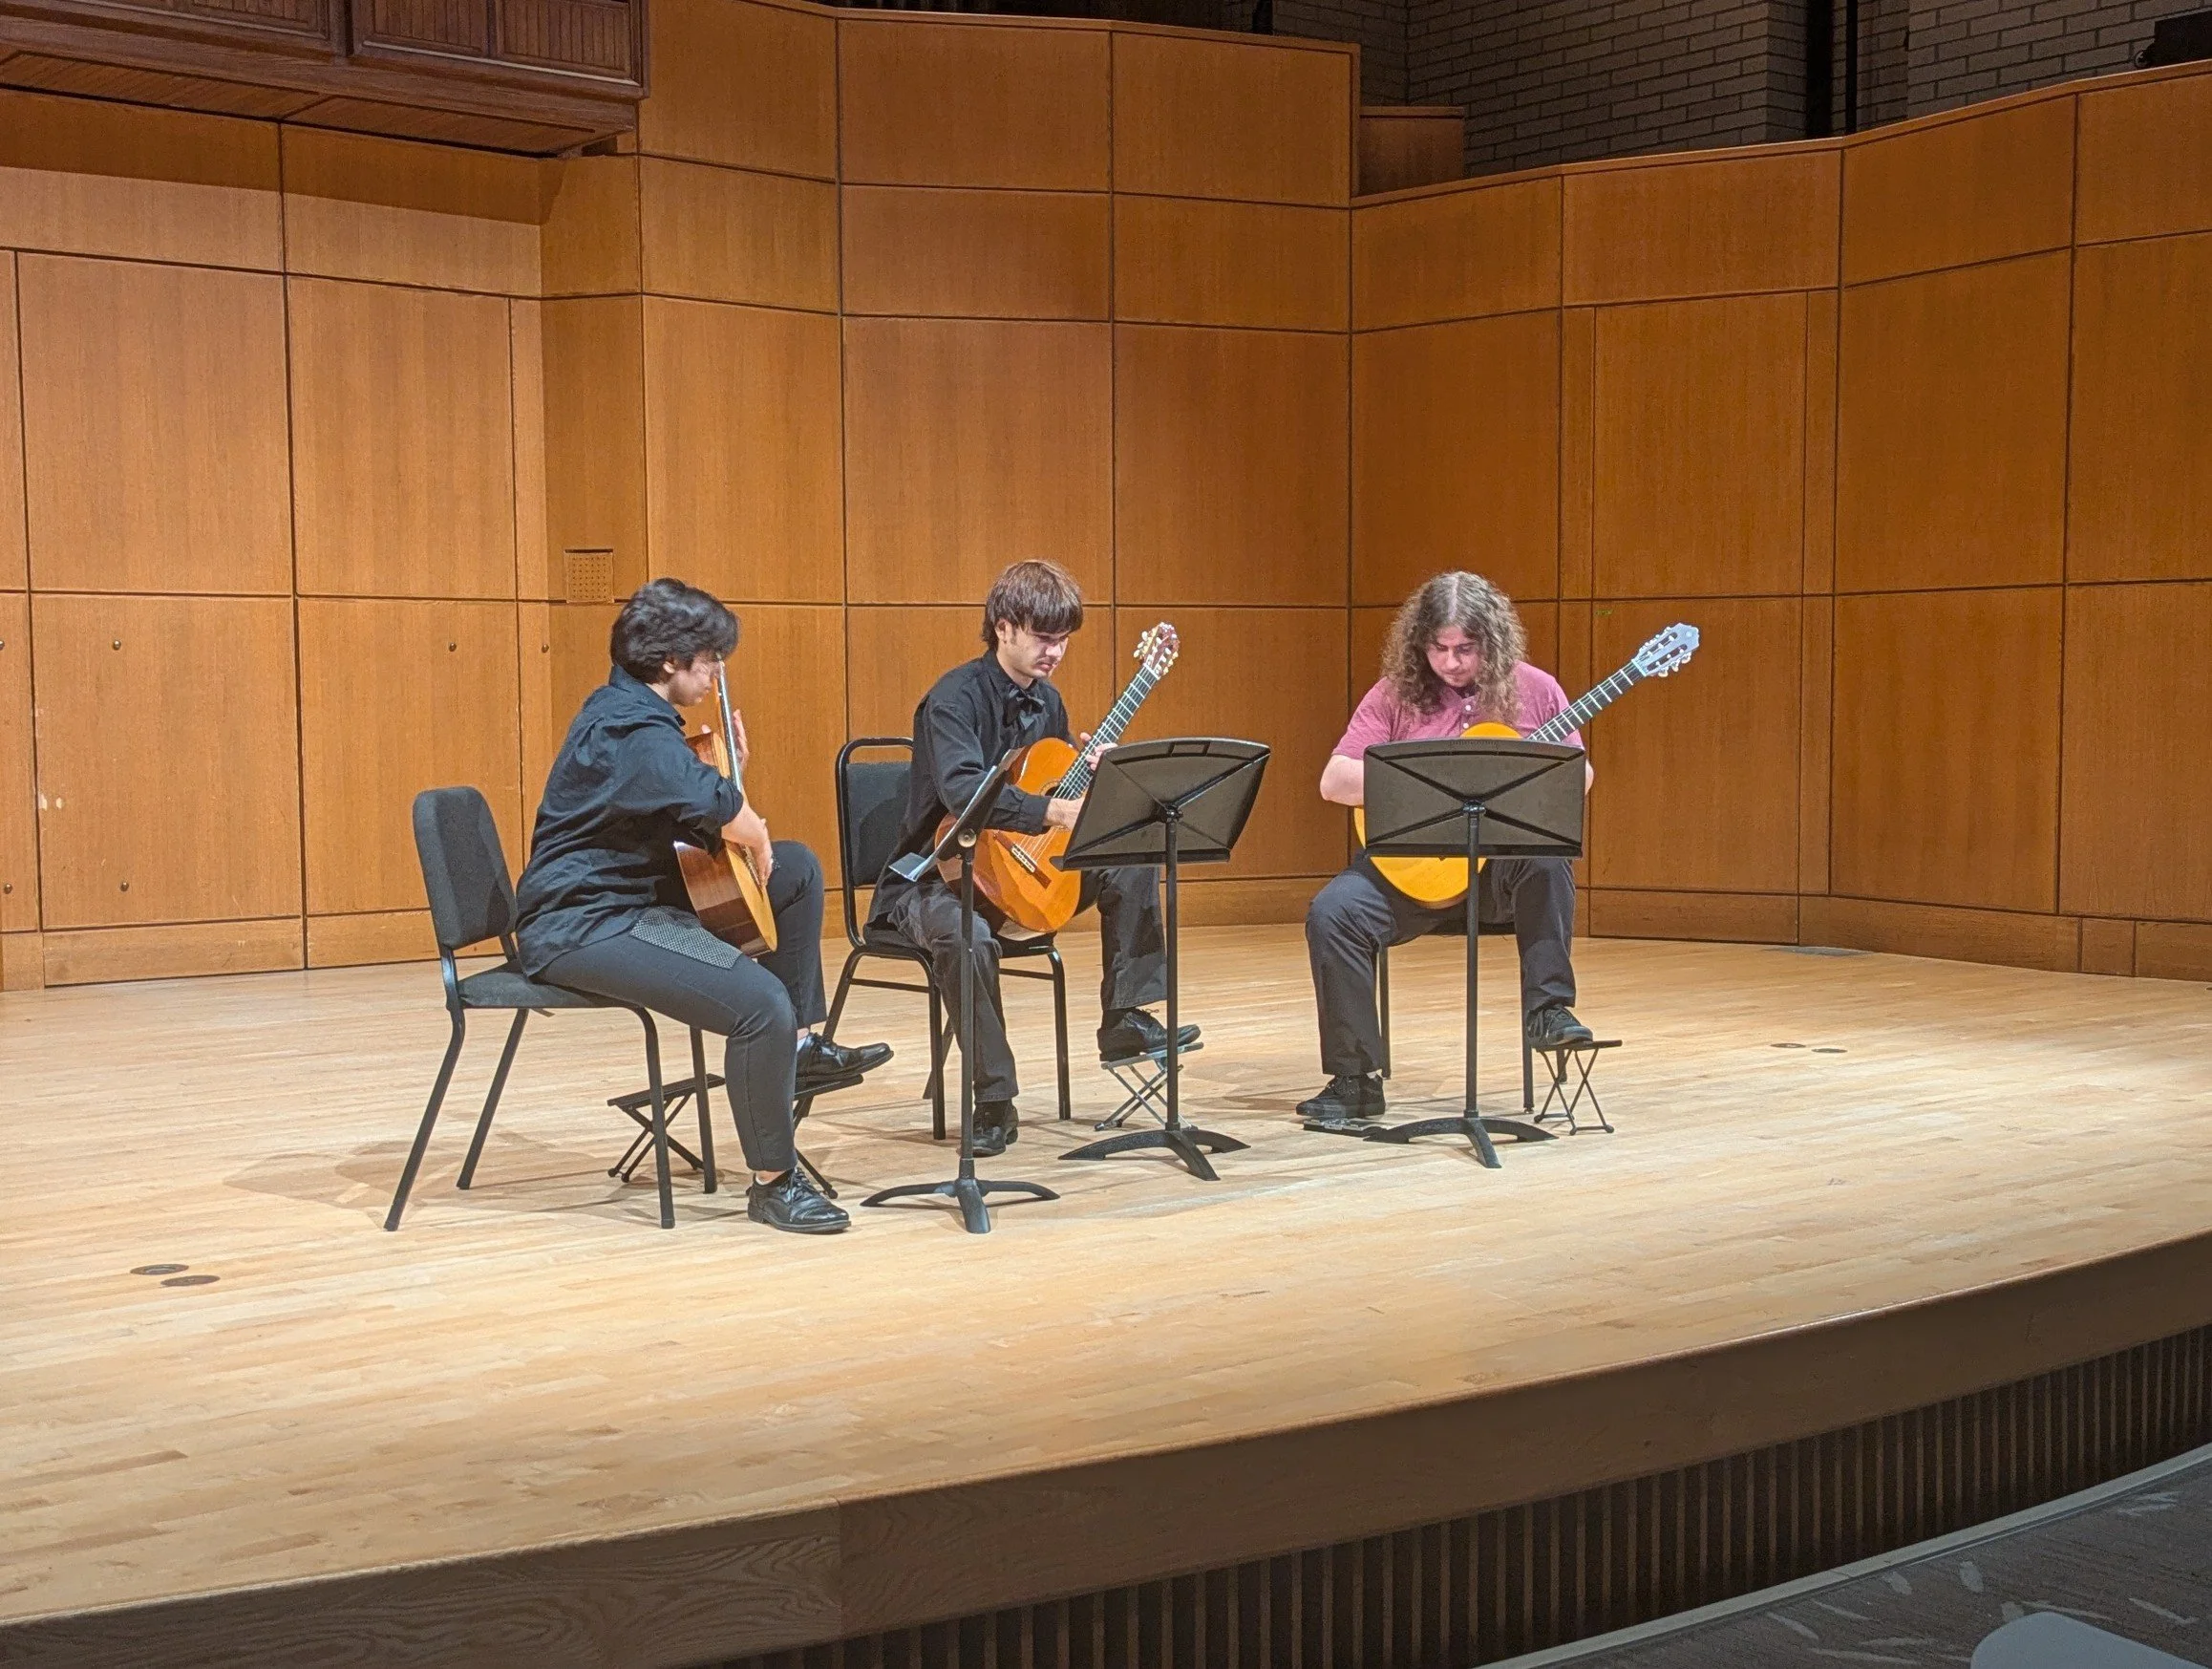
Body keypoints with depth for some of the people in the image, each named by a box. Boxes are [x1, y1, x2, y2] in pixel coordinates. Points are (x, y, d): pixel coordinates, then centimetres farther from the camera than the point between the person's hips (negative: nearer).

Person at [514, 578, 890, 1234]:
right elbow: (723, 812, -36)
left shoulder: (627, 711, 13)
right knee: (761, 1002, -27)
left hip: (634, 893, 11)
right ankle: (773, 1183, -11)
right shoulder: (632, 728, -21)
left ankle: (800, 1047, 19)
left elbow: (679, 800, 20)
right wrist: (756, 841, -15)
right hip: (580, 926, -11)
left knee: (798, 867, 16)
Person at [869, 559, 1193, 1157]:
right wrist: (1051, 811, -44)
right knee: (965, 934, -38)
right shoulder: (954, 698, -17)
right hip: (938, 876, -7)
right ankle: (994, 1100, -25)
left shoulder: (1046, 700, 8)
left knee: (1131, 866, -5)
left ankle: (1126, 1019, 0)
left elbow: (1062, 791, 14)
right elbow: (962, 792, -35)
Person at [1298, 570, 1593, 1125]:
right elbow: (1333, 781, -5)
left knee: (1547, 852, -35)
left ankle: (1547, 1007, -24)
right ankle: (1355, 1077, -16)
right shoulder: (1397, 694, 1)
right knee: (1331, 913, -24)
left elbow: (1577, 777, 7)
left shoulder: (1533, 690, 4)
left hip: (1504, 858, 0)